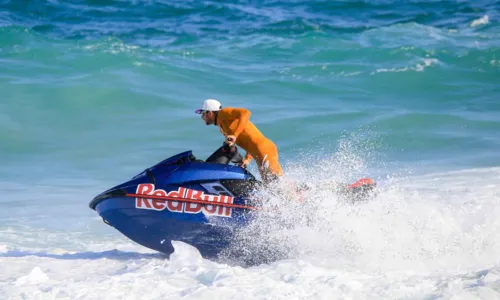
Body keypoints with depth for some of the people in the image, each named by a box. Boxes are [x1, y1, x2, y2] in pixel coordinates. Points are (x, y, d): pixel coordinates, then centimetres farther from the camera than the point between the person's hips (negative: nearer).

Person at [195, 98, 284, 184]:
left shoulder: (223, 113, -1)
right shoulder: (221, 127, 24)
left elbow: (245, 113, -20)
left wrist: (235, 135, -27)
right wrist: (247, 159, 9)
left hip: (265, 150, -9)